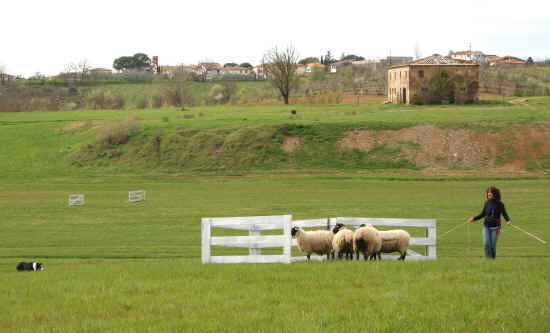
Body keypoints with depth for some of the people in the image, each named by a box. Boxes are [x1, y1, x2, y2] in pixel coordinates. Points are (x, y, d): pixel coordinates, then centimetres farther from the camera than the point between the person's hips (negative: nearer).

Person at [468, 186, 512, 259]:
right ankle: (488, 259, -4)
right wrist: (474, 218, 7)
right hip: (486, 226, 3)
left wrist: (508, 220, -30)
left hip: (495, 228, -3)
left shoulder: (499, 204, -8)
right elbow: (482, 214, 14)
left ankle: (493, 259, 20)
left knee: (493, 245, 2)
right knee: (486, 244, -10)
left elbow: (504, 214, -11)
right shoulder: (487, 203, 2)